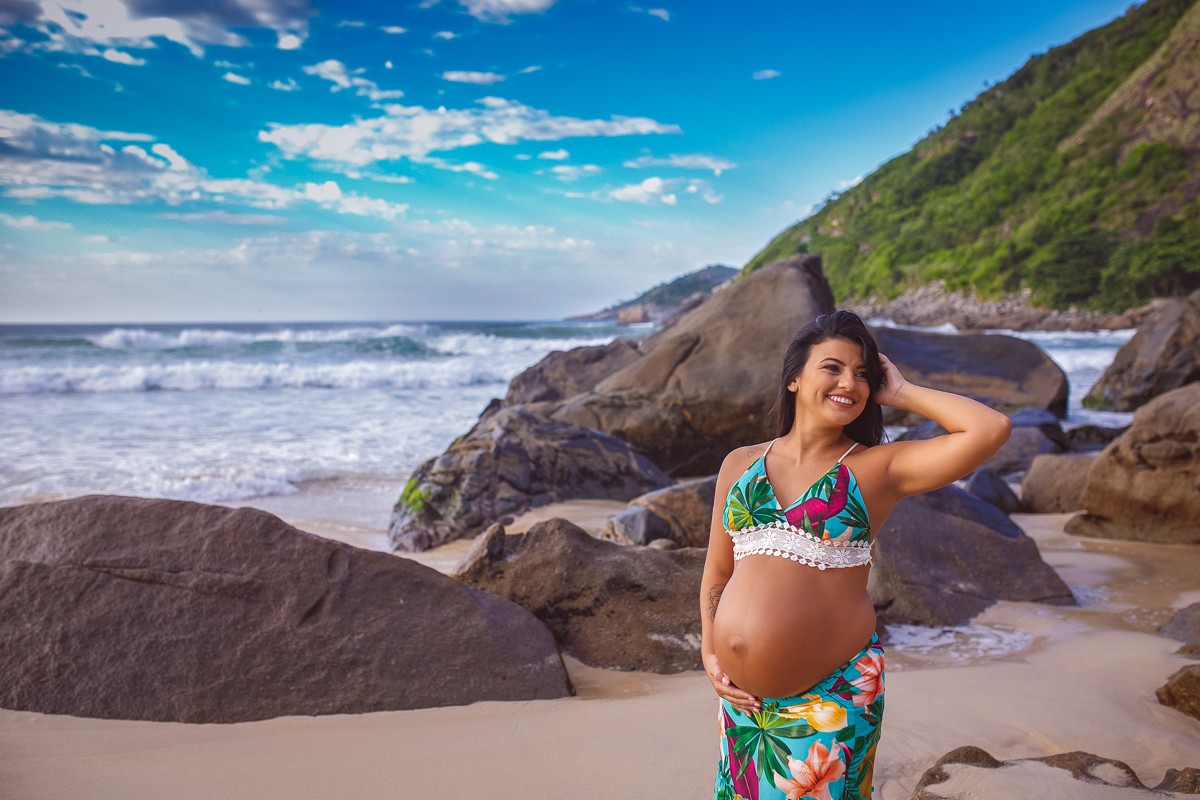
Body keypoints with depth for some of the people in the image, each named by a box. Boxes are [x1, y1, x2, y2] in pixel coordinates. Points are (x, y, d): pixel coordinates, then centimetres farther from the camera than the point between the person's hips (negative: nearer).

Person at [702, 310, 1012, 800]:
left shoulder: (879, 468, -4)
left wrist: (901, 394, -4)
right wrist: (710, 653, 2)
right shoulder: (741, 464, 7)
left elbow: (992, 429, -15)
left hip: (831, 701, -3)